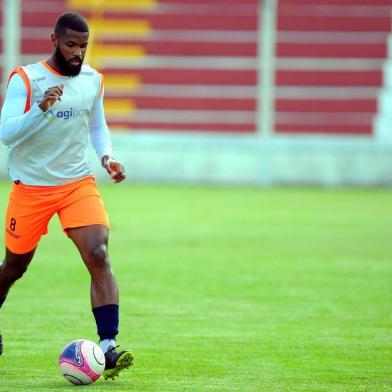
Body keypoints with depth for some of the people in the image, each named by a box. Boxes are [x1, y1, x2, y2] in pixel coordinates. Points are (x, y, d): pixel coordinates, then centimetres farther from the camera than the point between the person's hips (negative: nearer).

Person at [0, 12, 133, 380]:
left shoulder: (93, 80, 2)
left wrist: (106, 156, 0)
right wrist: (41, 109, -36)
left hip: (78, 184, 2)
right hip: (30, 186, -2)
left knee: (99, 256, -19)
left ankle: (108, 347, -24)